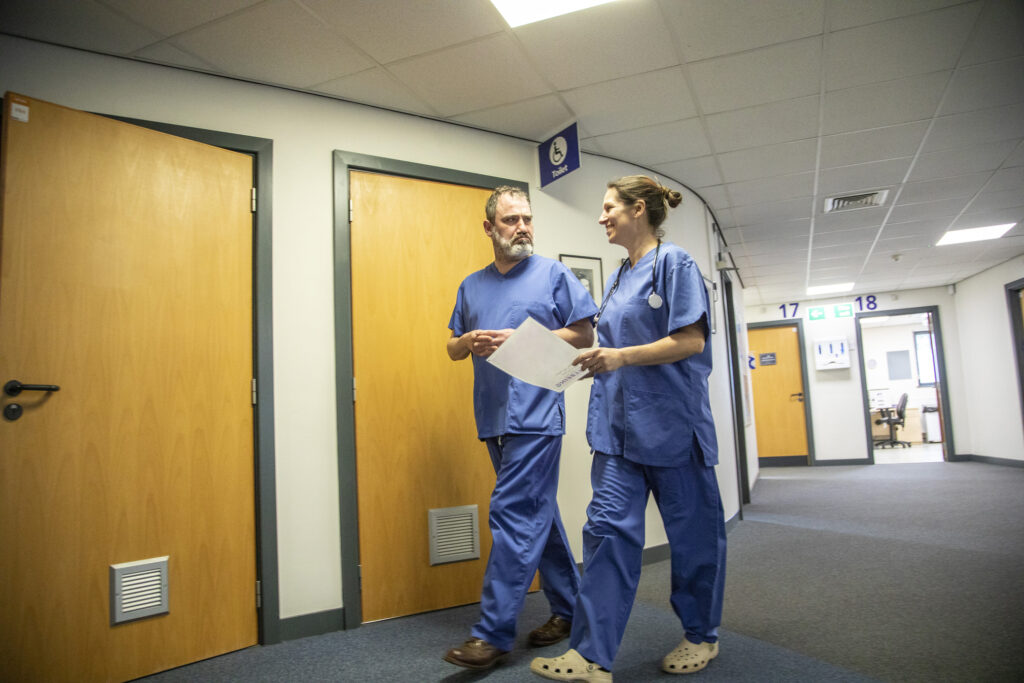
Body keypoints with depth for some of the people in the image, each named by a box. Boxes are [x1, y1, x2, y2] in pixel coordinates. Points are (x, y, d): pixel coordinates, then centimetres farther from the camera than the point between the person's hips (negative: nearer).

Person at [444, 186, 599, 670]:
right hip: (494, 416, 6)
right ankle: (568, 608, 28)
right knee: (538, 514, 14)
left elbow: (584, 334, -2)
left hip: (535, 414, -6)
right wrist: (470, 342, -5)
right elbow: (452, 348, 19)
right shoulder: (471, 286, 16)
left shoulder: (553, 274, 2)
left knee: (514, 515, -9)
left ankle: (494, 633, 0)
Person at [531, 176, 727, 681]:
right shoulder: (618, 279, 16)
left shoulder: (673, 262, -6)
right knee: (608, 526, 0)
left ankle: (701, 636, 30)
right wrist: (597, 360, 4)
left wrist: (622, 356, -21)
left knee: (692, 530, 9)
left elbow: (691, 341, -14)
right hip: (619, 425, 7)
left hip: (670, 421, -6)